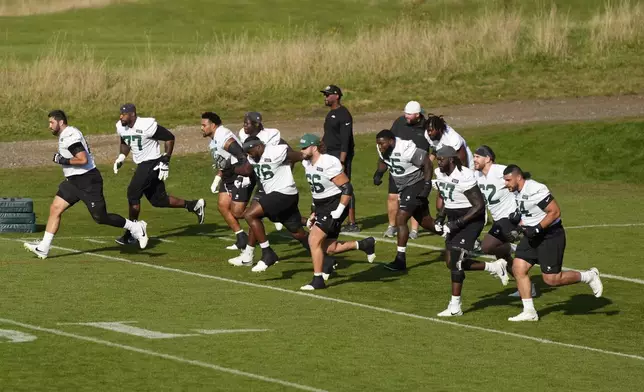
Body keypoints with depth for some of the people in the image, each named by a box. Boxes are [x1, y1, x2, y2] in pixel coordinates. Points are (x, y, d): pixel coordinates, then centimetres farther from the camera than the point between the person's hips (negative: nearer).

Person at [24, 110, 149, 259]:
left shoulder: (70, 137, -19)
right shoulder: (67, 134, 13)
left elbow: (83, 159, -28)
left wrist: (63, 161, -18)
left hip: (88, 181, -10)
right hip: (74, 181, 10)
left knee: (100, 218, -4)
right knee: (55, 209, 1)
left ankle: (136, 228, 12)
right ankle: (43, 248, 0)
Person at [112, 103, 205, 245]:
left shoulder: (146, 126, -22)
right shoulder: (121, 127, 1)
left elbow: (169, 138, -14)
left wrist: (165, 161, -15)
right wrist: (121, 158, 6)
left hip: (152, 163, -8)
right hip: (142, 165, 8)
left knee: (133, 194, -14)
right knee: (158, 200, 11)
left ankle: (130, 233, -5)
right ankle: (195, 205, 24)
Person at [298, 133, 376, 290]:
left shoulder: (328, 164, -22)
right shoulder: (307, 164, 6)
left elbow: (347, 188, -20)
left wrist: (338, 212, -22)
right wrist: (315, 212, 18)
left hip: (334, 206, -9)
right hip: (321, 207, 9)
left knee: (314, 240, -16)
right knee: (329, 248, 9)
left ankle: (318, 280, -6)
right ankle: (364, 245, 27)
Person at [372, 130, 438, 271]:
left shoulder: (406, 150, -29)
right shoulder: (383, 149, -7)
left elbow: (427, 164, -20)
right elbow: (383, 161, 16)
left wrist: (427, 186, -23)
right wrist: (378, 173, -4)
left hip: (416, 185, -9)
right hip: (404, 187, 9)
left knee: (400, 219, -16)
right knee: (425, 221, 18)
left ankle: (400, 260, -12)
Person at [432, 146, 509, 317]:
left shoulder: (465, 177, -25)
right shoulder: (440, 173, 0)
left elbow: (479, 206, -22)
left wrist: (457, 223, -24)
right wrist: (440, 217, 5)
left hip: (470, 219, -9)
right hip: (454, 219, 9)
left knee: (454, 261, -12)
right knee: (452, 262, 6)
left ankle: (455, 306, -3)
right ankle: (494, 267, 21)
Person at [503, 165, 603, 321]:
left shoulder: (536, 190, -24)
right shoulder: (518, 192, 6)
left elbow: (555, 212, -22)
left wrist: (537, 229, -24)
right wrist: (518, 217, 2)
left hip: (550, 235, -9)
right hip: (532, 236, 9)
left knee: (551, 279, -7)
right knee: (518, 268, -1)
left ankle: (589, 276, 15)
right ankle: (529, 312, 6)